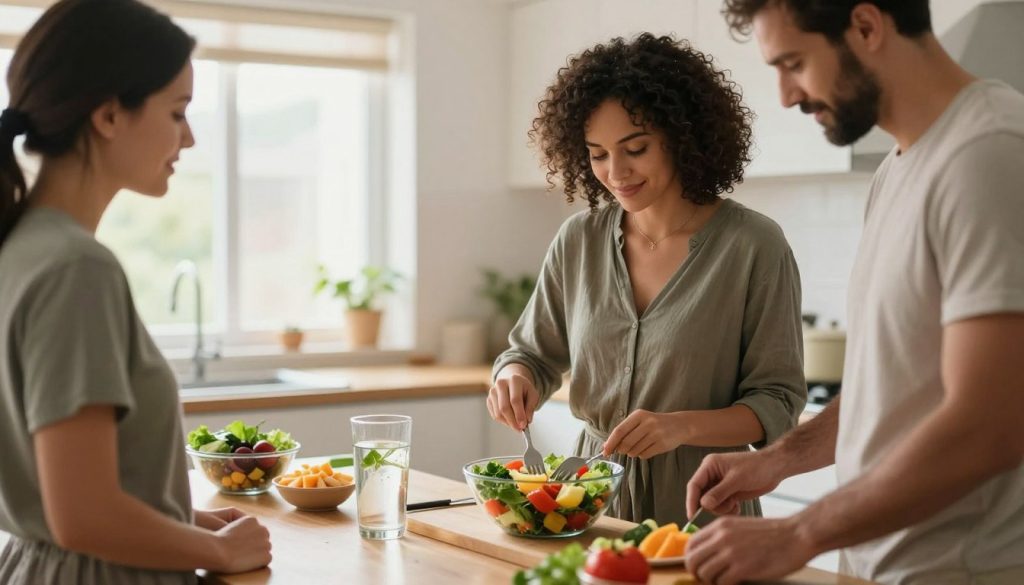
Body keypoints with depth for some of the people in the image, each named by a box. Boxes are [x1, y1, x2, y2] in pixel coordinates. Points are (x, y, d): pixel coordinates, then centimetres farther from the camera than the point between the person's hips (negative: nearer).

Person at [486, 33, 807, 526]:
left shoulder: (754, 246, -9)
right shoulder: (578, 241, 3)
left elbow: (777, 403, -7)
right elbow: (534, 353, 14)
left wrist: (682, 426, -22)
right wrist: (516, 376, -8)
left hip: (700, 508, -3)